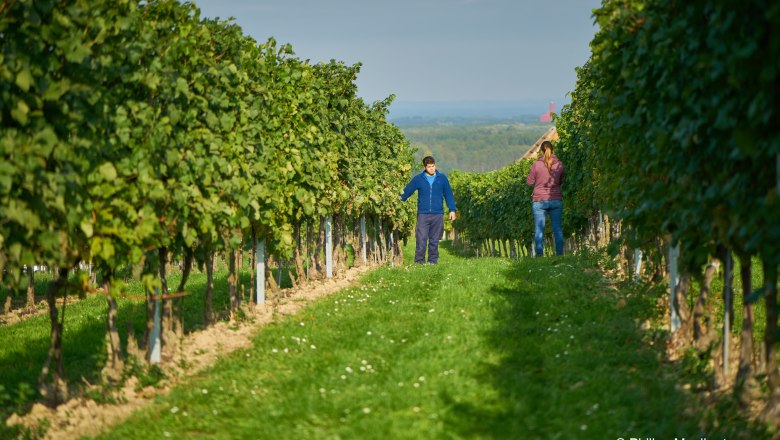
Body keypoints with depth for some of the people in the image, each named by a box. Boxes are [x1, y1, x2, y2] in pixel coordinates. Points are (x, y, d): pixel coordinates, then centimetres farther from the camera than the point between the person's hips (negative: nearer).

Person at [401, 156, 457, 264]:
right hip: (423, 215, -1)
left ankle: (433, 261, 12)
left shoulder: (442, 178, 6)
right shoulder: (418, 179, 3)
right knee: (421, 240, -6)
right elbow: (406, 192, 4)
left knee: (434, 241, 5)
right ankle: (419, 262, 0)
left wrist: (452, 210, 5)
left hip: (438, 215, 1)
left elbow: (448, 194, 10)